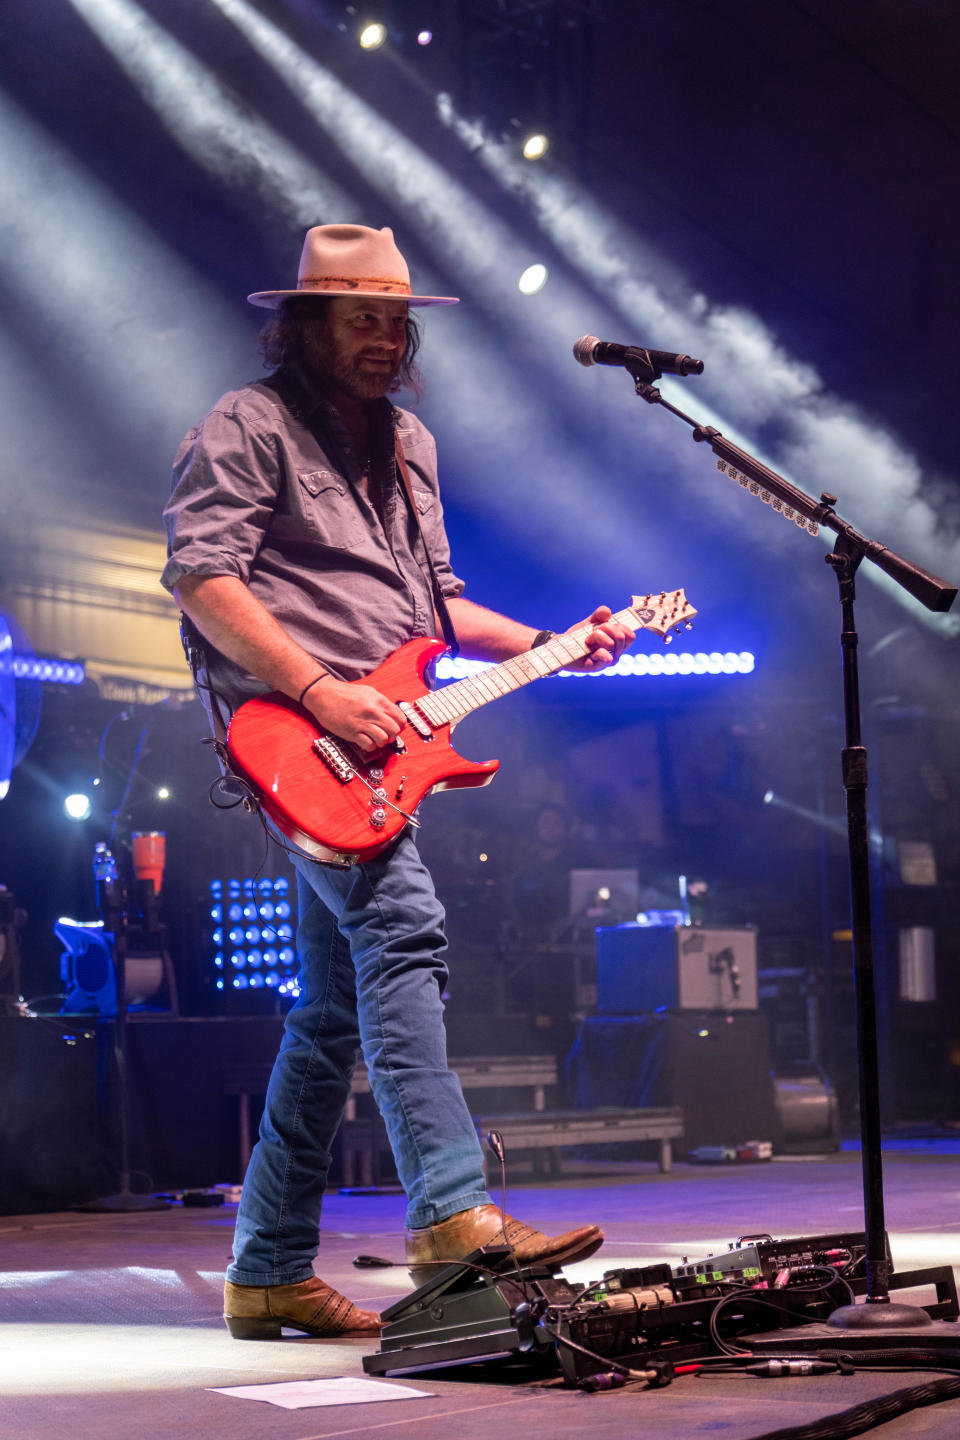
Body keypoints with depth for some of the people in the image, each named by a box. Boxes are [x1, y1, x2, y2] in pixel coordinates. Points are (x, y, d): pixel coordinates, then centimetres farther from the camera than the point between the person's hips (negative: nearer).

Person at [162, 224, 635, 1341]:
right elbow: (201, 577, -12)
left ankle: (270, 1272, 13)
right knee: (401, 928, -25)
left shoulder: (405, 444, 24)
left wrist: (552, 647, 12)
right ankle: (451, 1212, -31)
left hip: (368, 739, 9)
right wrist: (318, 689, -20)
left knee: (338, 1007, 7)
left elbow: (433, 602, 27)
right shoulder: (247, 428, -1)